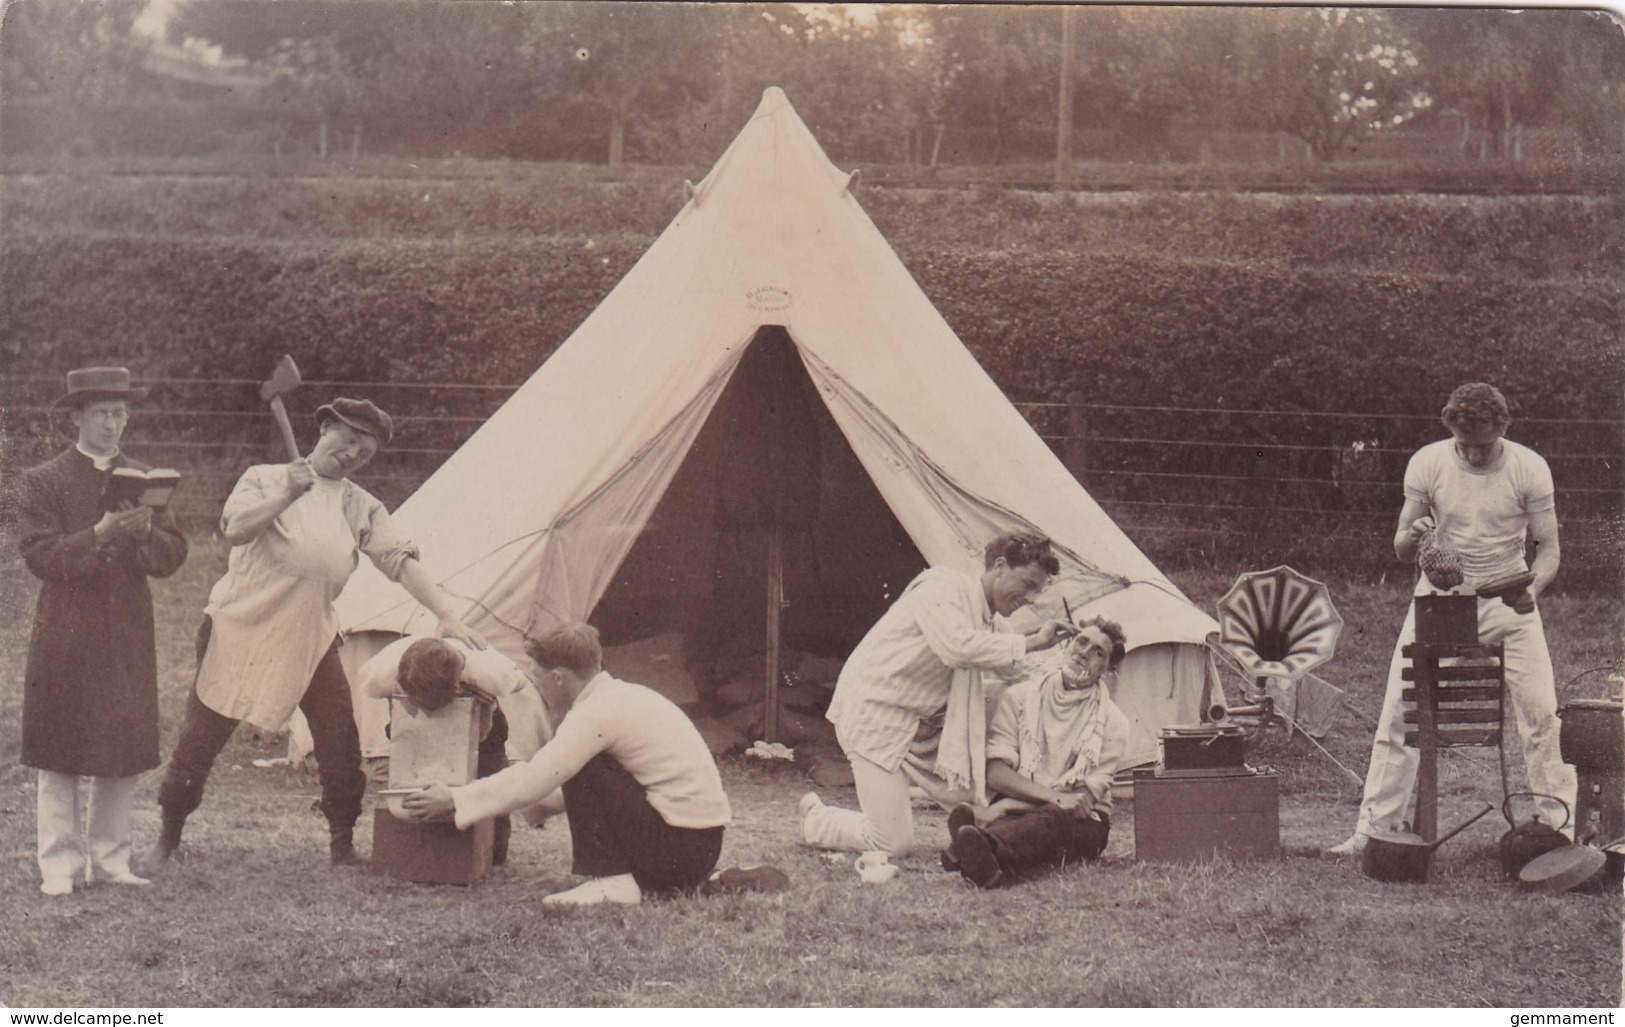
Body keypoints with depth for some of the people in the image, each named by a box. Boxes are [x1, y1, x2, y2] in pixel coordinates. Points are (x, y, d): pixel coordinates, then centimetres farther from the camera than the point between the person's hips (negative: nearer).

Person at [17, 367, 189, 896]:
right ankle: (59, 865, 6)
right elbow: (41, 558, -9)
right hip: (65, 638, -3)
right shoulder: (43, 481, 1)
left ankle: (110, 858, 15)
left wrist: (145, 533, -14)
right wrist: (100, 534, -21)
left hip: (129, 639, 4)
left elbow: (173, 556, 7)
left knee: (123, 756, 5)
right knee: (60, 758, -1)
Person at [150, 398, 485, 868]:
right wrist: (287, 495, -27)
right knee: (202, 737, 1)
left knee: (341, 738, -7)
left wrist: (446, 614, -14)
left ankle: (342, 844, 5)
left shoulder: (362, 507, 7)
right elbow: (236, 528, -17)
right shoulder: (266, 478, 0)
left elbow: (400, 561, -3)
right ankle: (168, 836, 18)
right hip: (240, 625, -3)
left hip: (310, 638, 3)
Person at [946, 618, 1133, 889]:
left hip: (1081, 825, -1)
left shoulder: (1112, 722, 5)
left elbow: (1086, 797, -5)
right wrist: (1054, 797, -20)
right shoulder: (1019, 697, 8)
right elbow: (995, 774, -2)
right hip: (1016, 812, 1)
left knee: (1055, 820, -39)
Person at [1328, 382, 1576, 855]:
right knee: (1398, 710, -5)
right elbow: (1401, 550, -2)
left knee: (1540, 710, -8)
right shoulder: (1427, 463, -8)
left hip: (1508, 601, 0)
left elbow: (1548, 548, -5)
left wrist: (1533, 588, -26)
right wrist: (1412, 537, -27)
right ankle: (1375, 827, 3)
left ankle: (1561, 821, 9)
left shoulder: (1529, 469, -10)